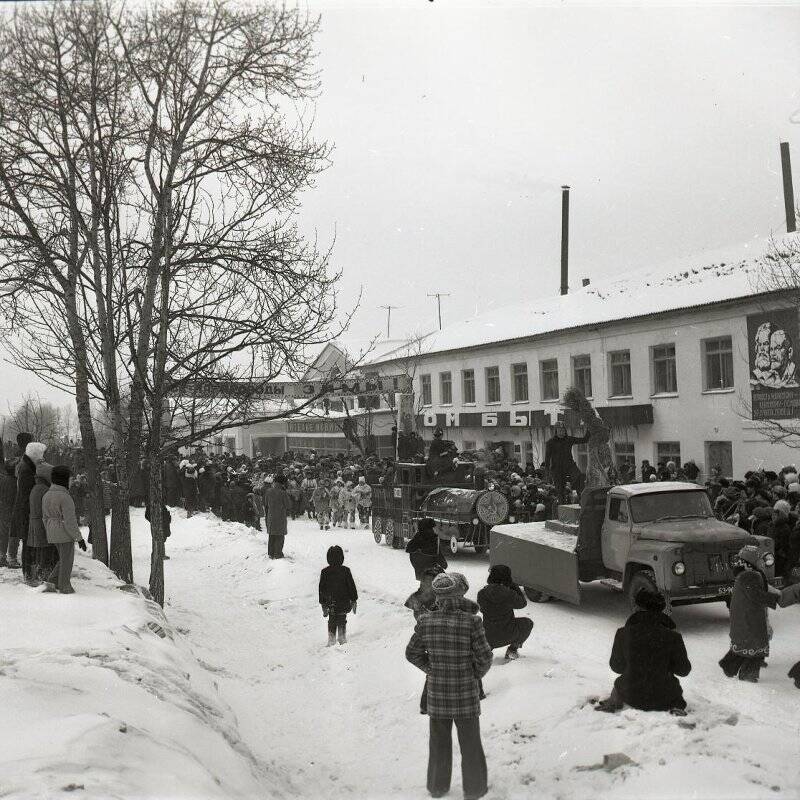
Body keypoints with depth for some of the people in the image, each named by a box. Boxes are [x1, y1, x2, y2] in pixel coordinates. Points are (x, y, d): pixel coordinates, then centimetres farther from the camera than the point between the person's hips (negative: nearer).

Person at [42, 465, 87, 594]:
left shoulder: (47, 495, 5)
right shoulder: (64, 497, -20)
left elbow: (46, 517, 13)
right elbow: (70, 521, -21)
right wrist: (79, 539, -16)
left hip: (53, 532, 8)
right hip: (65, 533, -8)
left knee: (65, 559, 20)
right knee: (66, 561, 6)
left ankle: (53, 581, 11)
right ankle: (65, 588, 13)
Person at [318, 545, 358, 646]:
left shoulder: (324, 572, -8)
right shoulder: (345, 570, -12)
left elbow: (322, 589, -2)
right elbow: (351, 586, -5)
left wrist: (323, 604, 7)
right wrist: (354, 600, 6)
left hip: (331, 604, 1)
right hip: (344, 603, -1)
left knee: (332, 622, 16)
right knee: (342, 621, 16)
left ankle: (332, 641, 15)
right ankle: (342, 639, 20)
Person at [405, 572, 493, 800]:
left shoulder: (426, 621, -9)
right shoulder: (471, 622, -20)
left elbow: (412, 653, 0)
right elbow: (484, 656, -15)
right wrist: (477, 674, 4)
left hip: (436, 690, 3)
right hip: (466, 691, -3)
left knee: (439, 741, 20)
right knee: (470, 742, 16)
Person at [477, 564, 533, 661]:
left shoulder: (482, 594, -10)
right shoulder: (509, 594, -20)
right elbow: (522, 603, -1)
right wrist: (513, 586, 1)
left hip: (489, 637, 3)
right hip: (508, 636, -3)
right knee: (528, 622, 25)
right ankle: (512, 650, 16)